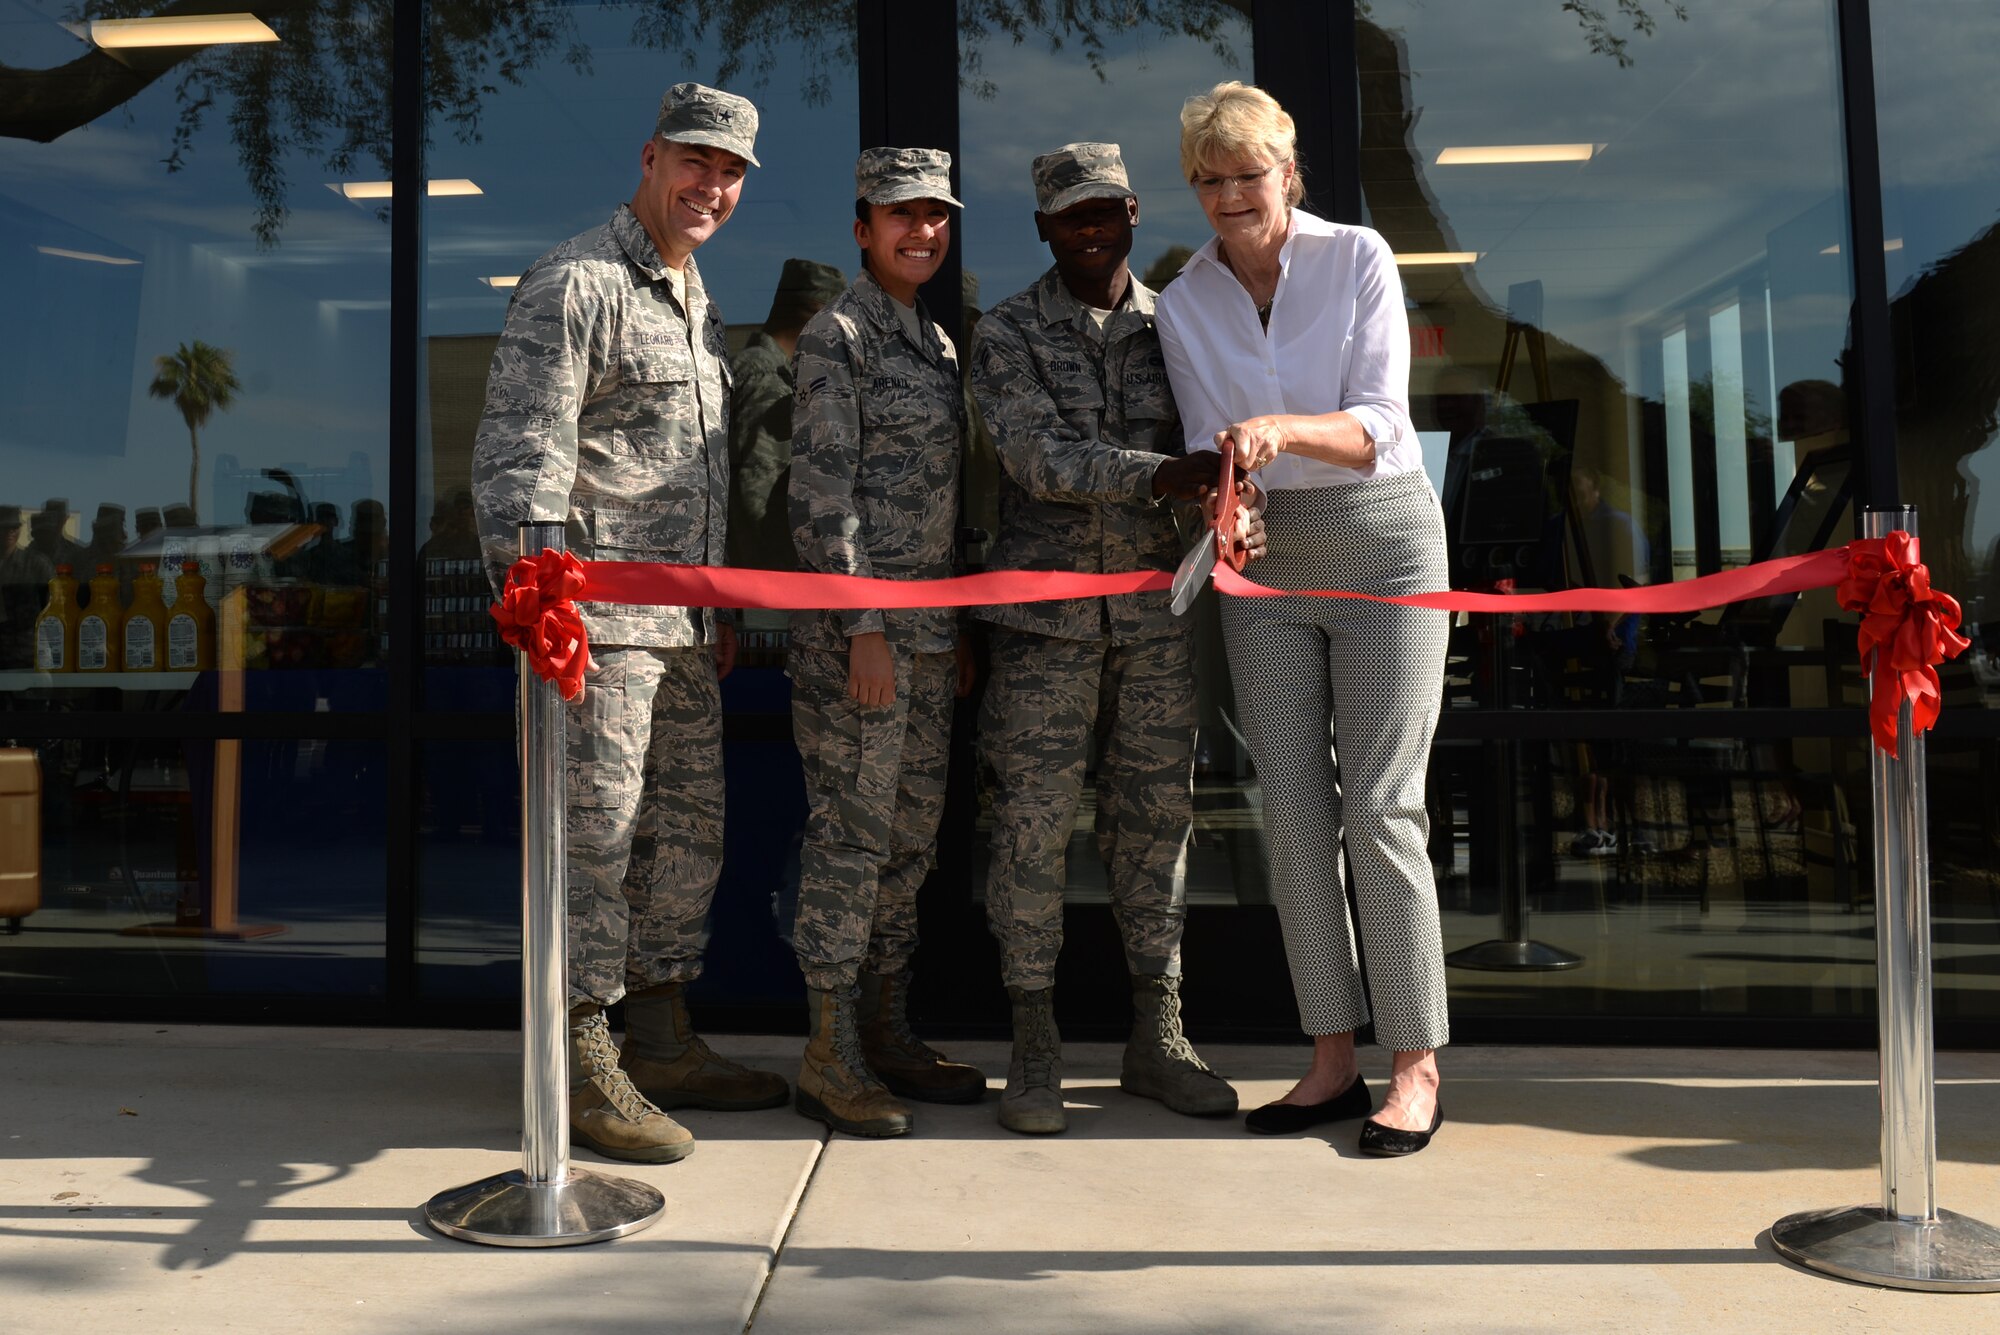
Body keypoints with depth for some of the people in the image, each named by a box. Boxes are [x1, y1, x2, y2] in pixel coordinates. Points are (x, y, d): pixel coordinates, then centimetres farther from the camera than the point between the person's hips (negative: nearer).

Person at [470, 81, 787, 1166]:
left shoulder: (697, 299, 20)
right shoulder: (575, 283, -8)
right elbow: (521, 449, -16)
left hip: (685, 625, 9)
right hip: (601, 615, -9)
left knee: (688, 828, 12)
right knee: (597, 833, -4)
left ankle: (661, 1043, 25)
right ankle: (580, 1065, 9)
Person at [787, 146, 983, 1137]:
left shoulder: (937, 341, 18)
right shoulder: (837, 335, -7)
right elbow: (821, 493, -14)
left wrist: (956, 628, 18)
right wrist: (861, 629, -18)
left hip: (926, 629, 8)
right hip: (859, 626, -8)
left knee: (910, 834, 12)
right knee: (851, 832, -3)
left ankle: (886, 1032, 24)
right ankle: (830, 1059, 7)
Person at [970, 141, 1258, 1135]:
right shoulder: (1008, 333, 3)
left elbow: (1212, 445, 13)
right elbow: (1038, 458, -12)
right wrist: (1160, 474, -25)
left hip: (1157, 606, 3)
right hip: (1045, 612, -3)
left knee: (1156, 818, 7)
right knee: (1033, 821, -3)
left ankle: (1156, 1041, 19)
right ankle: (1034, 1050, 10)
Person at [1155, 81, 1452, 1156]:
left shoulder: (1358, 258, -3)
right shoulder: (1183, 303, 7)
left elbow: (1380, 426, -10)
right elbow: (1206, 443, 4)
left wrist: (1284, 430, -28)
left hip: (1381, 543, -3)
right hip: (1264, 560, 4)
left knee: (1379, 807, -7)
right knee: (1292, 809, 2)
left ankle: (1417, 1066, 4)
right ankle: (1334, 1058, 12)